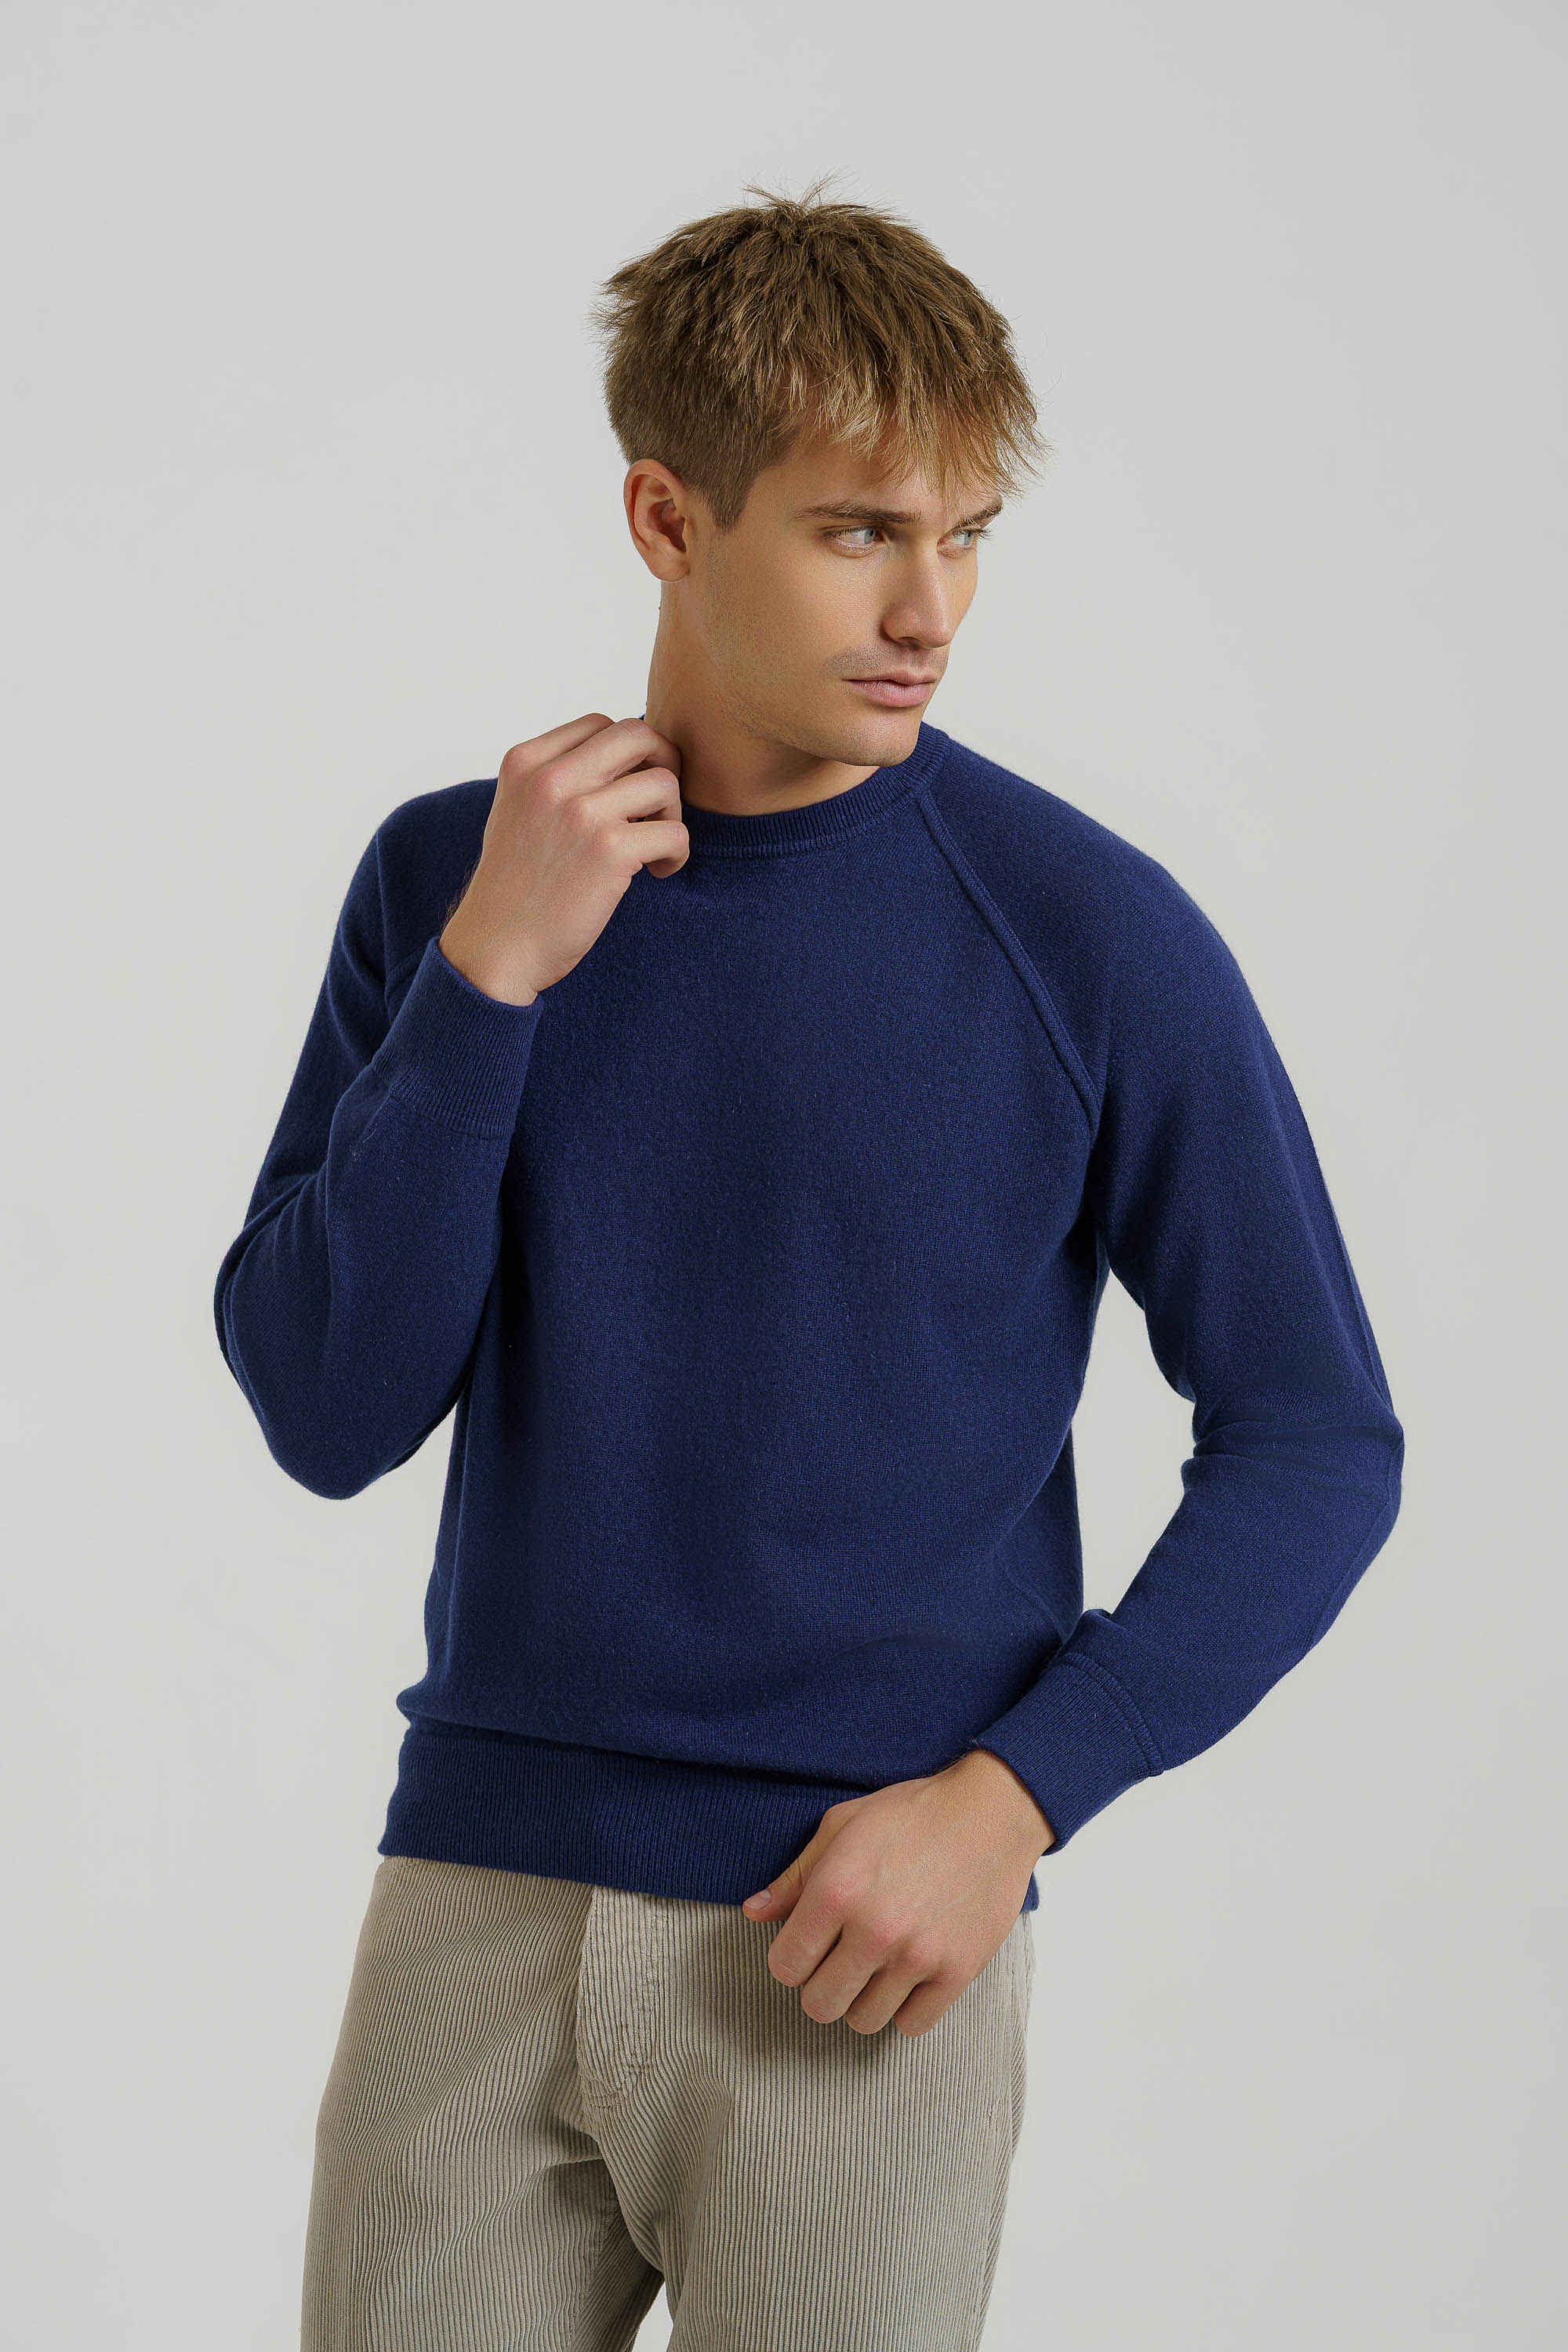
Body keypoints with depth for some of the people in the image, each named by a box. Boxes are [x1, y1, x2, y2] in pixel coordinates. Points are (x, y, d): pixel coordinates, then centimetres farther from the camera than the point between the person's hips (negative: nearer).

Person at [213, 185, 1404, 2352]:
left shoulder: (1084, 934, -7)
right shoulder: (451, 878, 1)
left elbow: (1316, 1443, -3)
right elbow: (326, 1415, -5)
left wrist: (1012, 1793, -12)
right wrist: (494, 970, -13)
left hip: (850, 1952, -2)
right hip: (478, 1897, 2)